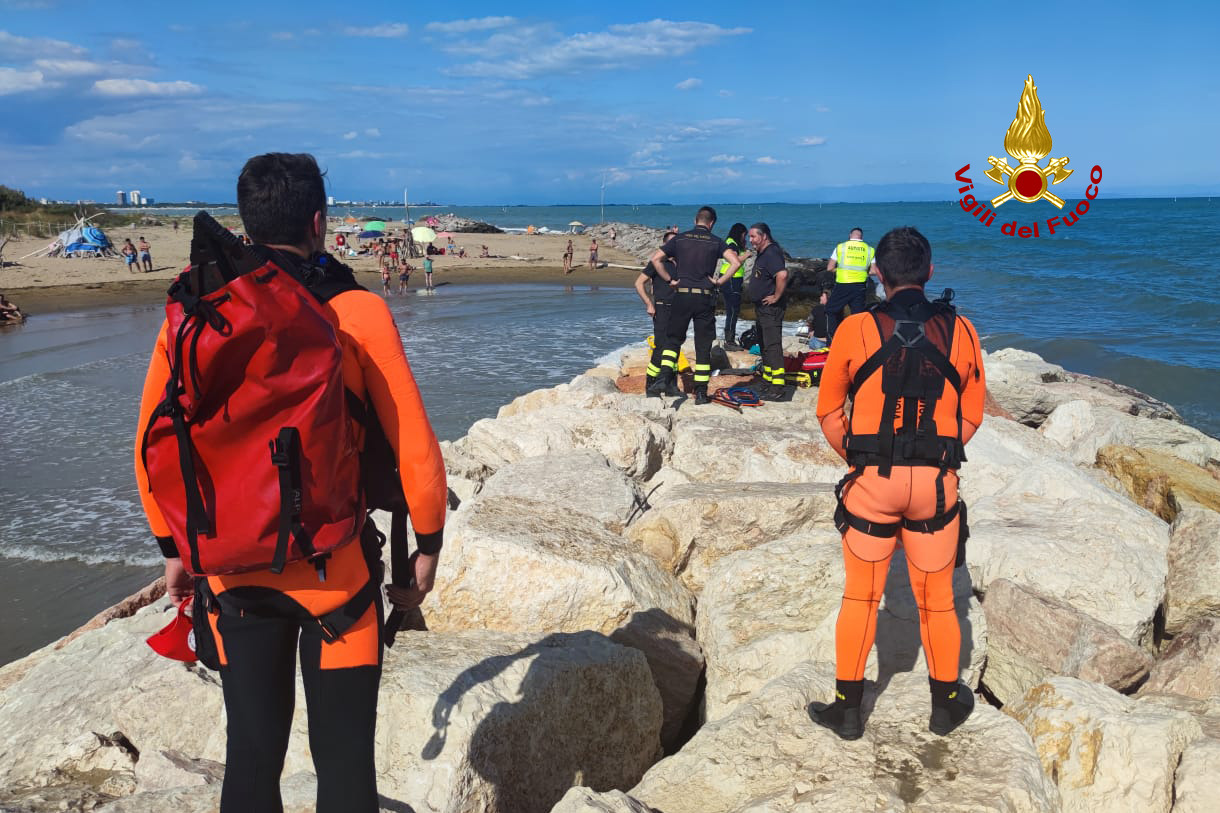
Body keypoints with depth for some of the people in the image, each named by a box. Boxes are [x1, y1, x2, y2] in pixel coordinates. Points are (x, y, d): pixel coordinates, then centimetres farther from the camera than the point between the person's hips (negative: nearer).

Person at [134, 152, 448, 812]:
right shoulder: (357, 312, -10)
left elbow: (154, 448, 4)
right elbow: (415, 449, -10)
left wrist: (174, 549, 17)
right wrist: (426, 547, 4)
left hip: (231, 567, 3)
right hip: (334, 570, -3)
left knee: (252, 749, 17)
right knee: (344, 755, 11)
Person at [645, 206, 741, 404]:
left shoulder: (681, 239, 6)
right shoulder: (716, 242, 2)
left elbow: (655, 258, 1)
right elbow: (736, 262, -12)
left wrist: (669, 280, 6)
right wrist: (720, 281, -3)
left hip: (682, 295, 1)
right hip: (705, 298, -1)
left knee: (673, 339, 15)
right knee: (703, 346, 5)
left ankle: (664, 377, -4)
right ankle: (701, 392, 7)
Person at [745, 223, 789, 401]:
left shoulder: (772, 254, -18)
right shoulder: (763, 254, 16)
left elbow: (782, 274, -34)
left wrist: (776, 297, -25)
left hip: (771, 309, -11)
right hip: (762, 309, 11)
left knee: (772, 346, -12)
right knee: (764, 346, 18)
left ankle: (778, 388, -13)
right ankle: (767, 382, 28)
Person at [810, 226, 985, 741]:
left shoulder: (856, 329, -3)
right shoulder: (961, 332, 2)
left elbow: (829, 412, 3)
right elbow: (972, 416, 10)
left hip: (871, 483, -1)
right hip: (937, 483, 1)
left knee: (860, 597, 12)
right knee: (937, 601, 16)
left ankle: (848, 709, 22)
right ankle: (946, 706, 32)